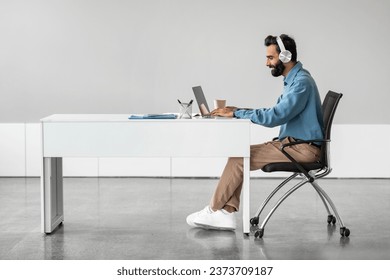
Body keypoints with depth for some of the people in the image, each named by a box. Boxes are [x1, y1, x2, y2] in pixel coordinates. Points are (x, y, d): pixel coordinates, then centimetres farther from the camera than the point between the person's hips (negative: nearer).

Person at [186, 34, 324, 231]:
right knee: (238, 154, -1)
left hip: (302, 148, -10)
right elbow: (276, 113, 19)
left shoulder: (301, 82, -18)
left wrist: (237, 113, -18)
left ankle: (215, 210, 0)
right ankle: (226, 214, -7)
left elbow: (275, 116, -25)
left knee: (239, 159, -14)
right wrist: (240, 111, 8)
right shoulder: (294, 79, 15)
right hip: (292, 143, 10)